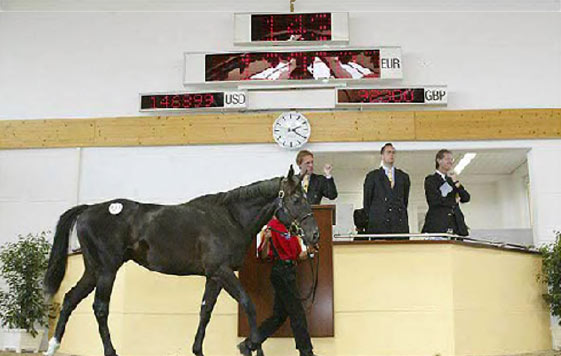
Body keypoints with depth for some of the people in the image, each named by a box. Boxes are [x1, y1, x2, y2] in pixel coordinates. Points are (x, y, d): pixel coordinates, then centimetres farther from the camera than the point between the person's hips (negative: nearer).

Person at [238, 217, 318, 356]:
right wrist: (266, 240, -30)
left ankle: (248, 344, 17)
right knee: (297, 313, -2)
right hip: (281, 272, -9)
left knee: (279, 315, 11)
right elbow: (264, 255, -13)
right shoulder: (273, 226, -9)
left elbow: (298, 255, 19)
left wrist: (308, 252, 0)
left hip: (290, 271, 9)